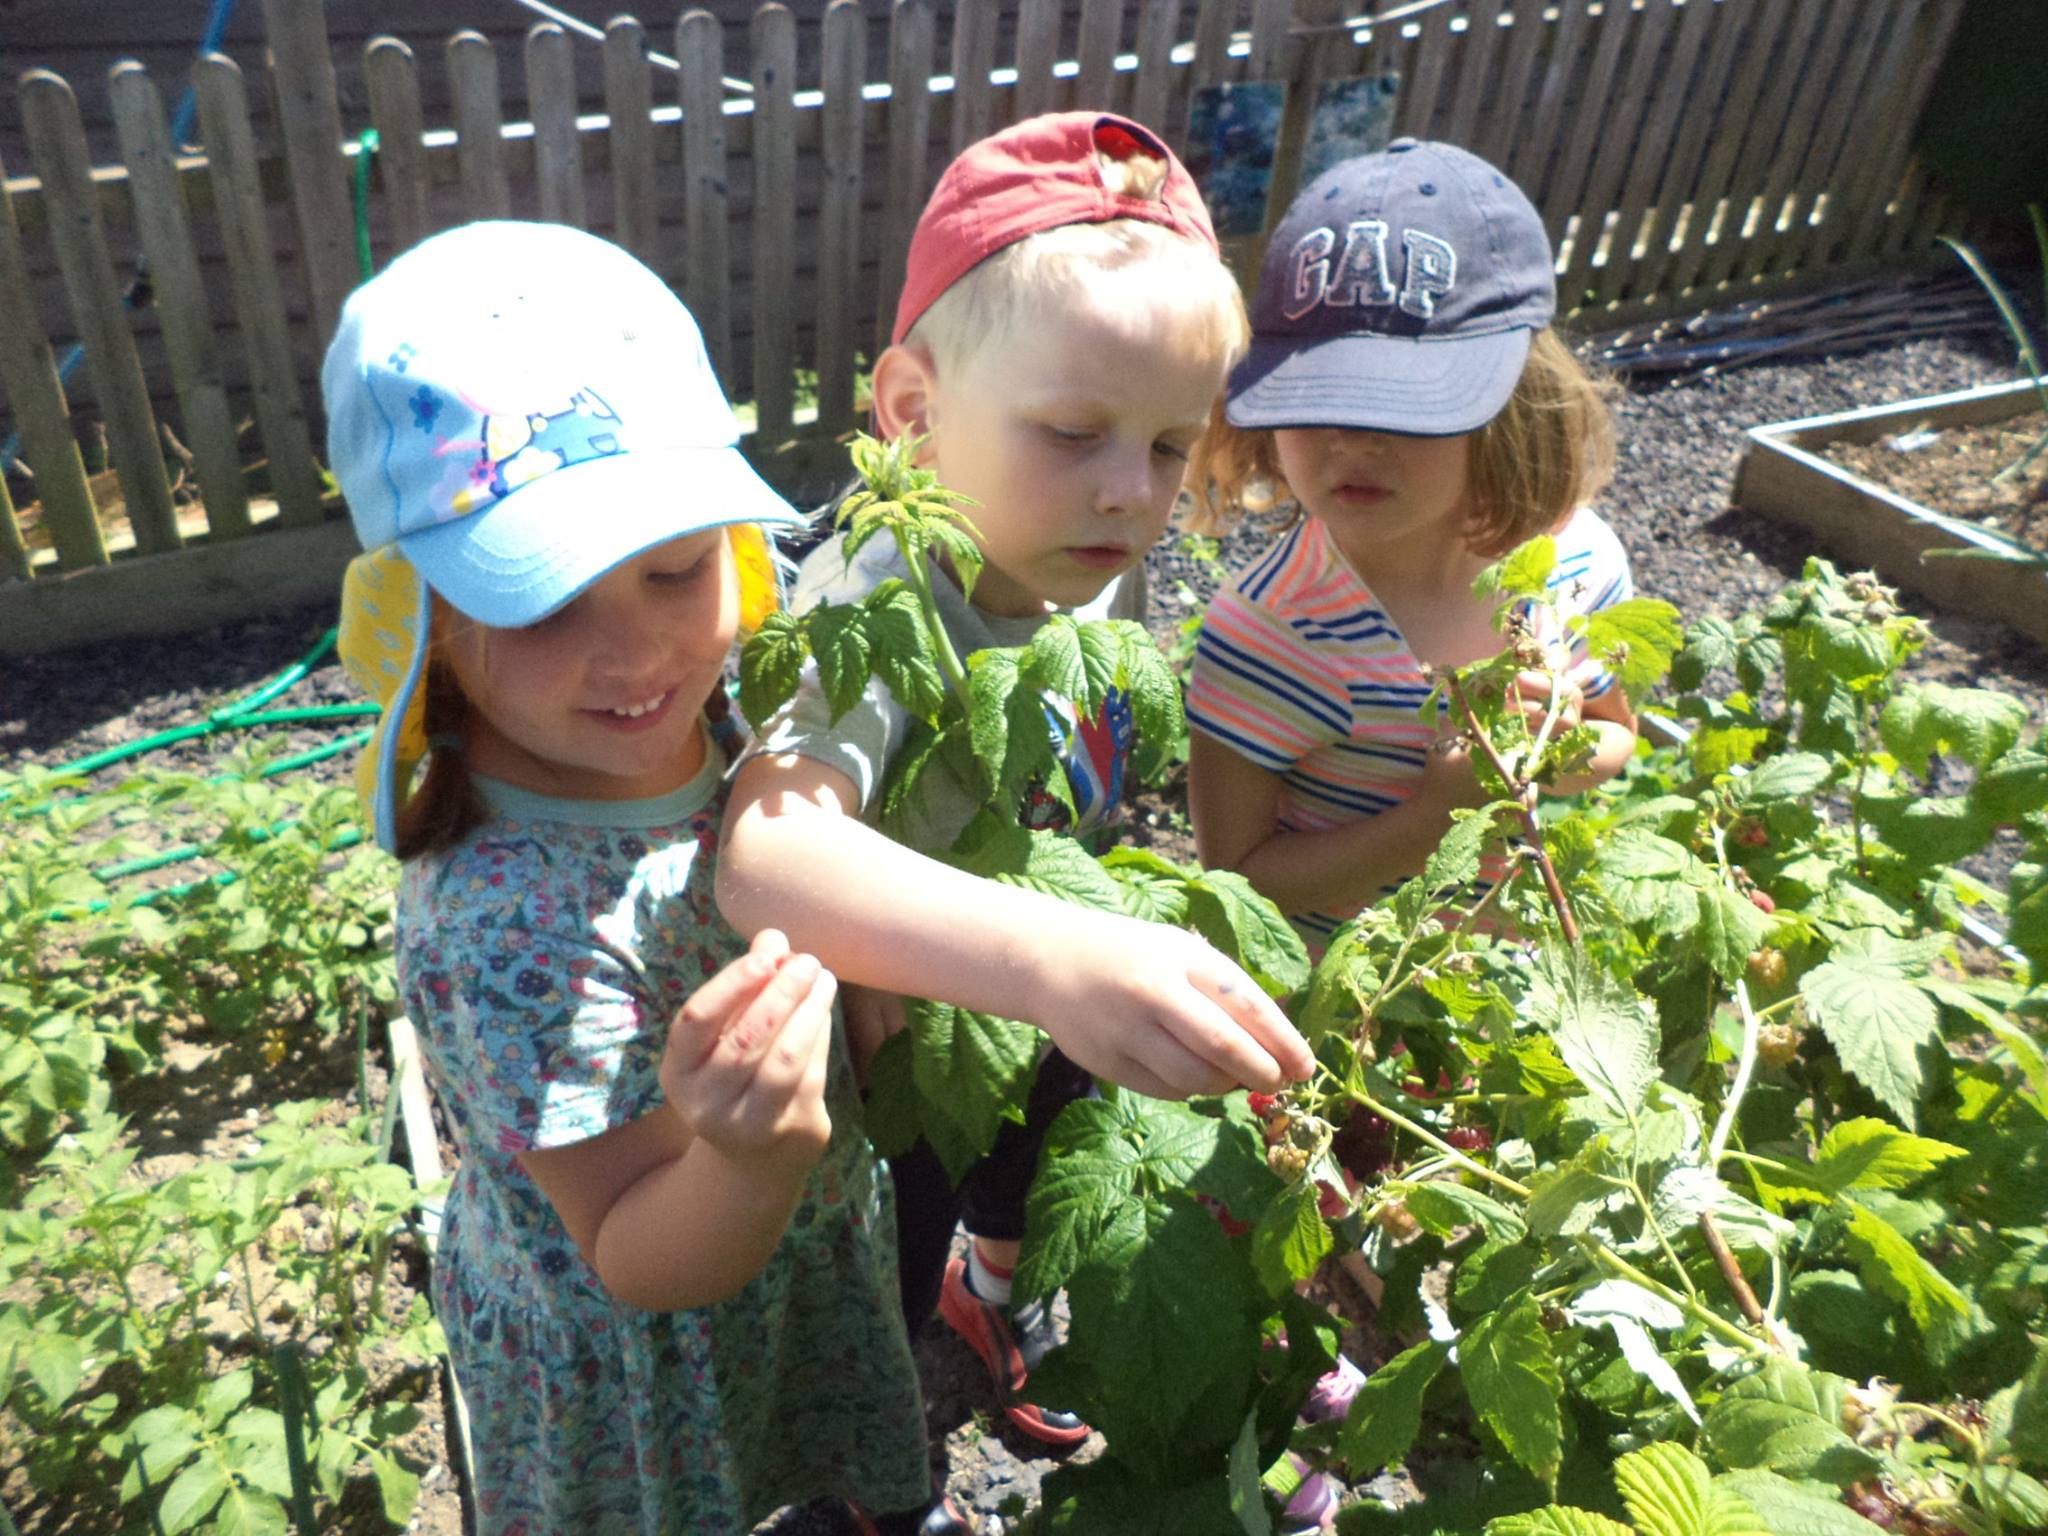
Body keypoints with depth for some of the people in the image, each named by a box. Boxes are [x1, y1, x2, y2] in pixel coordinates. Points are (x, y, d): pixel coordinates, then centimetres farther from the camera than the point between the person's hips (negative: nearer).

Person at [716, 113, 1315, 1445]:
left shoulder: (1099, 563, -17)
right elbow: (769, 848, -58)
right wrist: (1047, 957, -71)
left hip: (1044, 1021, 6)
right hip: (892, 1045, -6)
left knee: (1026, 1195, 33)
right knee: (881, 1292, 19)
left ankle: (995, 1298, 69)